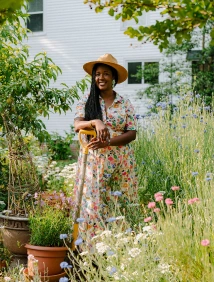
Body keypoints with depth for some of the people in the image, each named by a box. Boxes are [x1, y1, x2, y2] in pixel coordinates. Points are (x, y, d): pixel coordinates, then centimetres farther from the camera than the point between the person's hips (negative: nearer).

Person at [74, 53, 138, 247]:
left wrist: (107, 142, -17)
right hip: (94, 161, 0)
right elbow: (77, 125, -9)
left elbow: (132, 134, -3)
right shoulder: (87, 101, 5)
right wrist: (95, 122, -29)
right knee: (93, 203, -4)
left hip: (121, 163, 1)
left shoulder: (125, 104, 5)